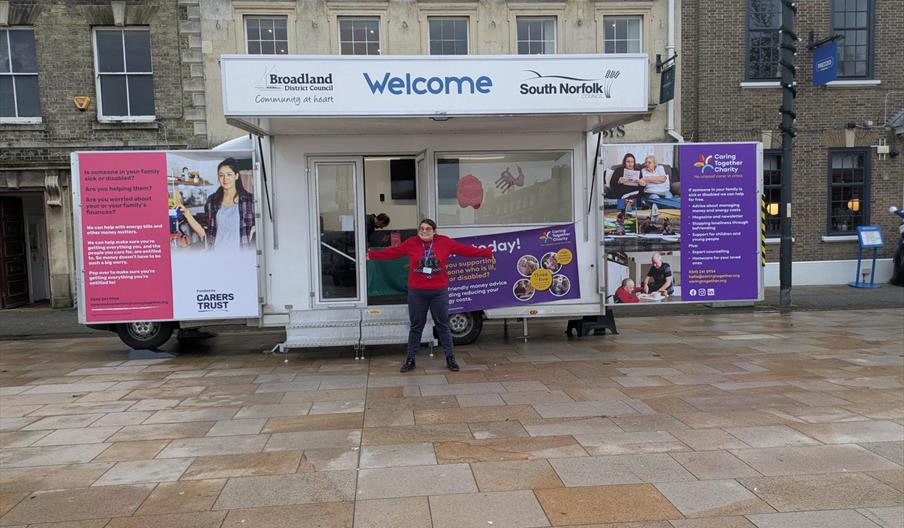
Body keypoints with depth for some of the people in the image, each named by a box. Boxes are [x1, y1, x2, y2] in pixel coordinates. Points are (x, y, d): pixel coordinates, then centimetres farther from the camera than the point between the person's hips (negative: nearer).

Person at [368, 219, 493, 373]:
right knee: (416, 326, 9)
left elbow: (465, 249, 2)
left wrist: (486, 253, 2)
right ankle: (410, 360, 19)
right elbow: (392, 251, 2)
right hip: (416, 292, 0)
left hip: (439, 292, 0)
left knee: (443, 325, 8)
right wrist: (372, 255, 1)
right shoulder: (411, 243, 0)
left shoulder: (445, 242, 0)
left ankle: (450, 358, 19)